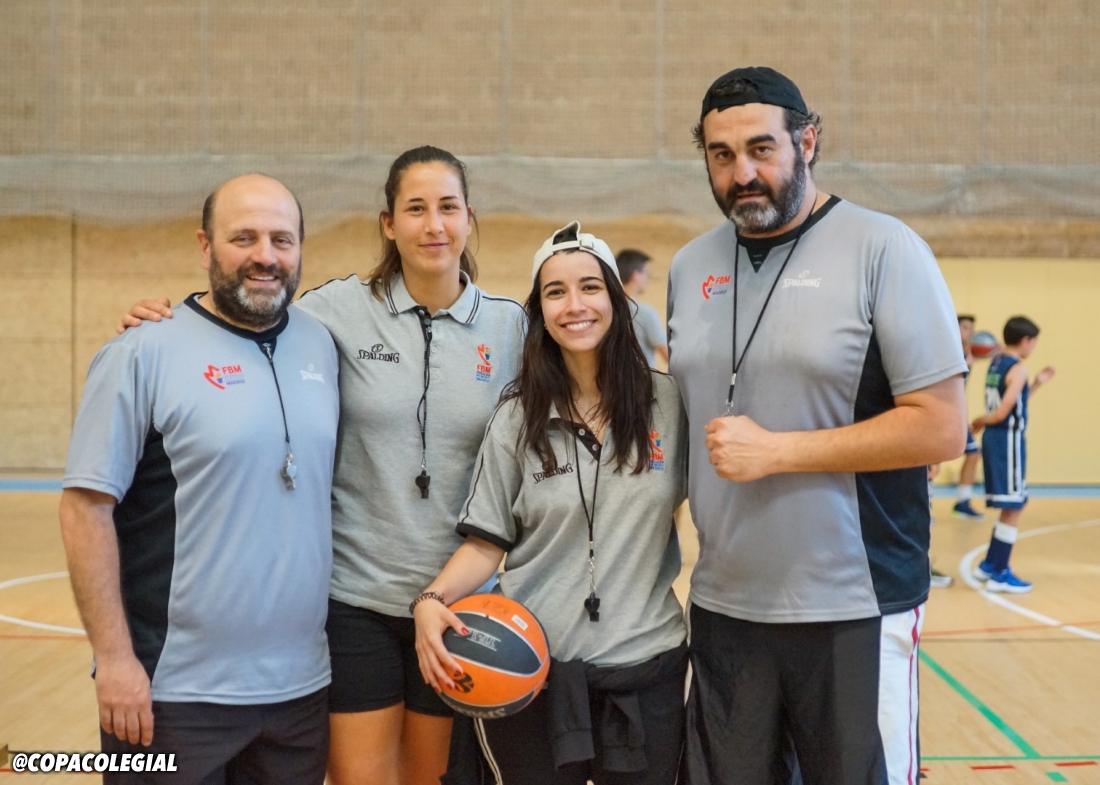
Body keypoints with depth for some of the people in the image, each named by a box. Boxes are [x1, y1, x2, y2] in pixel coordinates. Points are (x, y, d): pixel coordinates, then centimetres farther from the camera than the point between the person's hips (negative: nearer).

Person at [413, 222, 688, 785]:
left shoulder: (669, 402, -3)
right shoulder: (517, 418, -3)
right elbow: (486, 544, -2)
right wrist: (431, 600, -19)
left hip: (646, 667, 1)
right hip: (532, 669, 0)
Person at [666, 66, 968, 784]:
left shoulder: (884, 249, -8)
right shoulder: (690, 266, 8)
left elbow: (941, 428, -13)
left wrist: (774, 451, -17)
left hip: (854, 614, -5)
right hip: (723, 608, 5)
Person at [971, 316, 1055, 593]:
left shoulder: (996, 364, 12)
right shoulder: (1018, 369, -14)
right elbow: (1002, 413, -19)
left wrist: (1037, 384, 17)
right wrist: (982, 421, -1)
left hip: (994, 438, 9)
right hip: (1009, 439, -9)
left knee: (1011, 506, 18)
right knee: (1013, 508, -2)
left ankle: (989, 565, 24)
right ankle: (999, 575, 2)